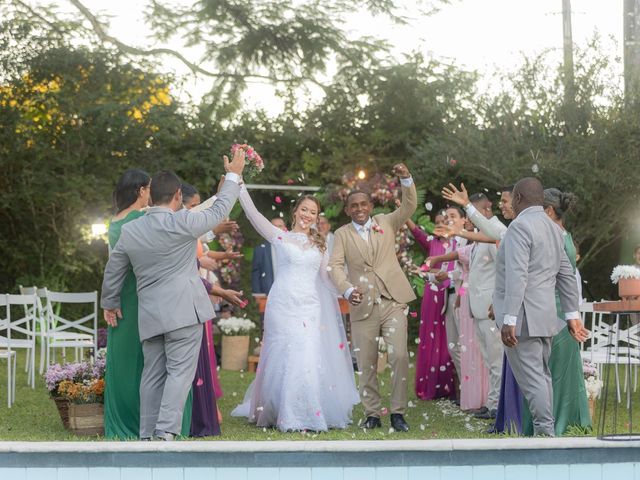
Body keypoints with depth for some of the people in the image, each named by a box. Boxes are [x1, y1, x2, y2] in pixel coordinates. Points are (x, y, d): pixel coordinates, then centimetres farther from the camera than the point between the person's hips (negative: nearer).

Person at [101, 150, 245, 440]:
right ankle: (166, 431, -17)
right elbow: (219, 210, 5)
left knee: (152, 375, 10)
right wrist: (233, 175, 18)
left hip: (149, 316, 5)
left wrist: (109, 303, 34)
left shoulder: (129, 231, 7)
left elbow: (113, 271, 18)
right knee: (180, 371, -6)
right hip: (183, 310, -5)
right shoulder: (183, 223, -9)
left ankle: (148, 436, 11)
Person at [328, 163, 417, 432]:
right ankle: (372, 414, 14)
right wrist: (347, 290, -23)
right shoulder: (342, 234, 7)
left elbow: (409, 207, 0)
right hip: (362, 306, 1)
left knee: (399, 357, -11)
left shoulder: (386, 223, 11)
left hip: (392, 302, 0)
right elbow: (335, 266, -5)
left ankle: (398, 413, -4)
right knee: (366, 364, 4)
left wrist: (406, 180, -17)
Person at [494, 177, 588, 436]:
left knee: (531, 378, -8)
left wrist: (509, 319, -24)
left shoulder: (520, 226, -14)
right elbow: (567, 275, 19)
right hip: (545, 317, 9)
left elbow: (517, 276, -22)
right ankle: (545, 432, 17)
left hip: (523, 317, -9)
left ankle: (545, 432, -10)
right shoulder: (553, 228, 15)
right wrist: (572, 314, 23)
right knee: (542, 375, 14)